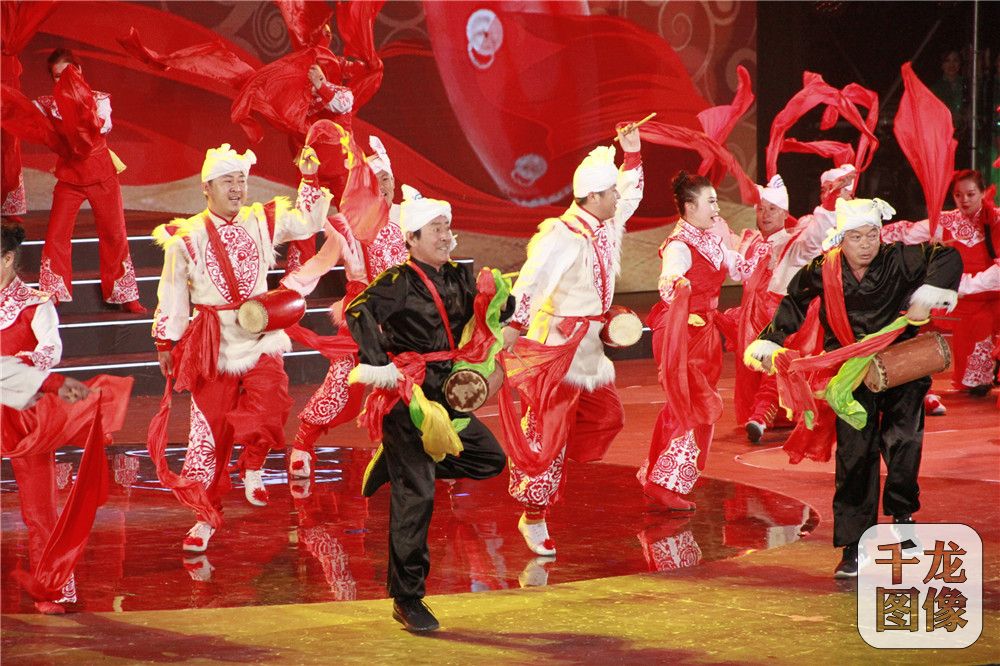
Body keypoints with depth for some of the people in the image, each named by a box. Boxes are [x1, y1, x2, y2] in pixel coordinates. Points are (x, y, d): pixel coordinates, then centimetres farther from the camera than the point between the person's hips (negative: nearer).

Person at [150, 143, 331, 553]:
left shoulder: (262, 222, 5)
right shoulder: (186, 238, -3)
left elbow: (309, 223, 15)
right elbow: (172, 296, 3)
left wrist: (310, 179, 6)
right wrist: (165, 343, 4)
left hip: (260, 335, 2)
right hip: (211, 343, -2)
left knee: (269, 404, -24)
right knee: (209, 428, 1)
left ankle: (253, 467, 5)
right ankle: (205, 515, 13)